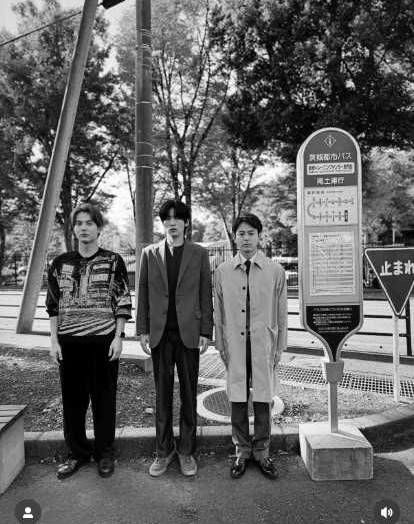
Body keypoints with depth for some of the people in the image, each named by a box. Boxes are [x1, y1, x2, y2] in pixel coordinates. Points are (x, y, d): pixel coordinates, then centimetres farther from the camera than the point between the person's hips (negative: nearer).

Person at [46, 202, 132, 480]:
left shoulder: (113, 261, -1)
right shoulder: (61, 263, 6)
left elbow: (124, 303, -1)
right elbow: (53, 305, 9)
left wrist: (118, 337, -7)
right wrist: (54, 340, 3)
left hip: (104, 342, -2)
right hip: (69, 342, 3)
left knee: (104, 399, 8)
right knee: (72, 399, 11)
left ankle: (105, 454, 27)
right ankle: (77, 452, 31)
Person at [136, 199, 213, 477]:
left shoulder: (199, 254, 2)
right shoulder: (150, 253, 6)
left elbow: (206, 294, 2)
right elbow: (143, 294, 7)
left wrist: (206, 332, -3)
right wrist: (143, 330, 2)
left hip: (188, 332, -1)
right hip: (160, 333, 1)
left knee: (189, 394, 9)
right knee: (162, 394, 11)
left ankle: (186, 451, 26)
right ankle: (163, 451, 27)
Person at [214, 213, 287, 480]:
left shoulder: (275, 271, -2)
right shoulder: (223, 271, 1)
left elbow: (281, 312, 3)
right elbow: (218, 312, 7)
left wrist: (280, 347, 3)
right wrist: (221, 344, 7)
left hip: (263, 344, 0)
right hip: (235, 345, 1)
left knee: (263, 400, 9)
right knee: (238, 400, 10)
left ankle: (262, 452, 29)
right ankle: (242, 452, 29)